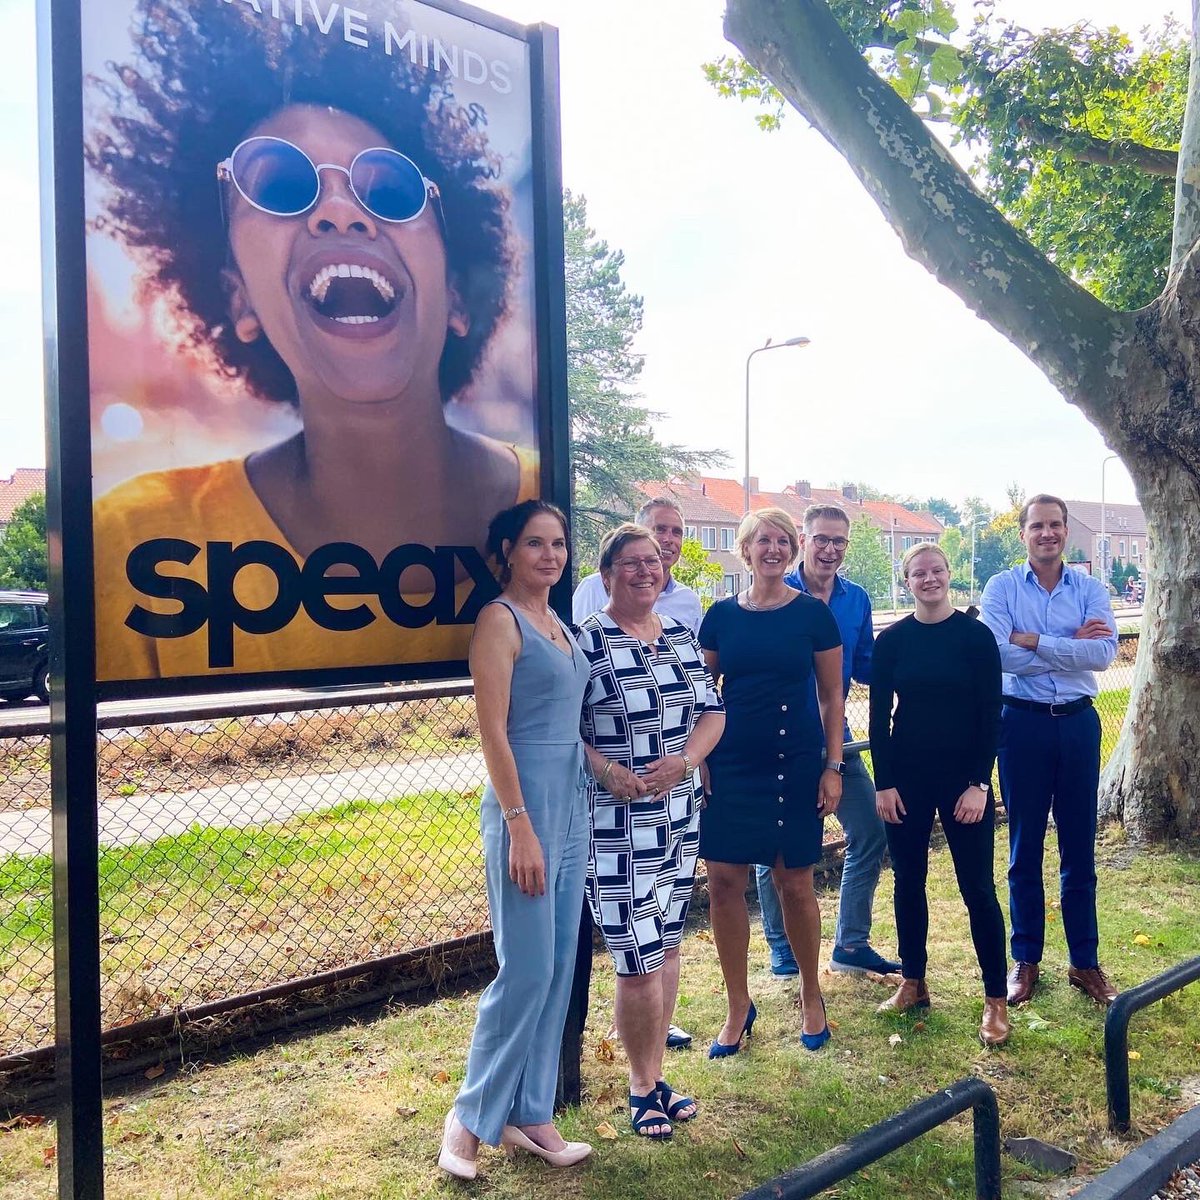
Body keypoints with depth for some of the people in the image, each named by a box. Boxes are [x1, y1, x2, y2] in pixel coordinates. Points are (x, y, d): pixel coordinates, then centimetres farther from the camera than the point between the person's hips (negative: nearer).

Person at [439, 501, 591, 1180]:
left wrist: (581, 816, 15)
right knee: (526, 970, -3)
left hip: (573, 806, 8)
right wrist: (520, 826, -19)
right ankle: (471, 1118, 15)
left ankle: (530, 1116, 24)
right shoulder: (501, 620, -9)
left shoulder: (560, 625, 14)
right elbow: (493, 731, -15)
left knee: (560, 971, 12)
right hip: (526, 805, -8)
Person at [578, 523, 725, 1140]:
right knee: (638, 960, -2)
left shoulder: (681, 637, 9)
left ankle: (655, 1076, 31)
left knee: (666, 947, 15)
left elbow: (712, 709, 8)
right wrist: (609, 771, -22)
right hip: (615, 824, -6)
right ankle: (642, 1086, 20)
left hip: (680, 815, 6)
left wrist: (684, 760, -9)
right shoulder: (586, 641, -9)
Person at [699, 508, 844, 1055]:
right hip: (729, 764, 2)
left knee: (794, 882, 5)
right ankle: (738, 1005, 19)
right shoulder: (722, 615, 4)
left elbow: (832, 695, 2)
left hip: (795, 762, -2)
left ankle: (812, 996, 28)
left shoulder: (814, 613, -1)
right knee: (723, 882, 1)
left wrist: (833, 766, -3)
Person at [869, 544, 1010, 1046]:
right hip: (905, 777, 2)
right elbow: (879, 716, 3)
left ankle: (995, 1000, 12)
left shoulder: (975, 636, -4)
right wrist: (884, 783, -3)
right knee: (908, 881, 11)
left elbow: (990, 715, -4)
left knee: (977, 887, 0)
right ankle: (913, 984, 26)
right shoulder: (891, 640, 2)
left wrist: (979, 783, -10)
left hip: (964, 777, -2)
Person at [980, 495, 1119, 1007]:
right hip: (1023, 722, -1)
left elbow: (1104, 653, -14)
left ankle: (1085, 962, 22)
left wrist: (1033, 641, -17)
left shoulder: (1090, 589, 2)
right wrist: (1070, 646, -13)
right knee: (1025, 848, 8)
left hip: (1077, 721, 2)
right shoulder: (1001, 587, -3)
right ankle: (1025, 960, 22)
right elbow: (998, 654, -17)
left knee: (1079, 848, 9)